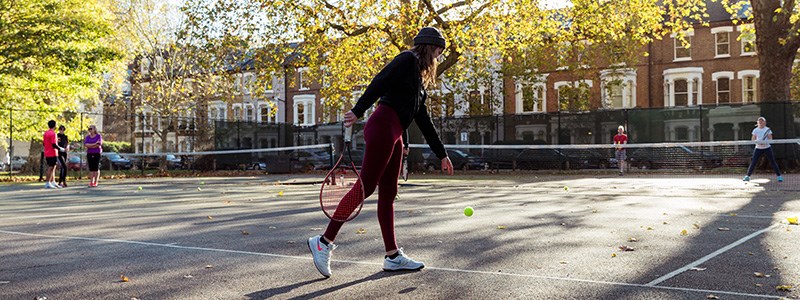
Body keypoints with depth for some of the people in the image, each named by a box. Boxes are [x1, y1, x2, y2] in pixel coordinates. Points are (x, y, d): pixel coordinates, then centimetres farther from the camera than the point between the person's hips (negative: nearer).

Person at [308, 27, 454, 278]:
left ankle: (392, 256, 10)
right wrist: (358, 111, -25)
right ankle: (324, 242, -8)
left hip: (395, 136, 10)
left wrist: (441, 154, 29)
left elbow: (424, 121, 28)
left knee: (388, 193, 8)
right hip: (383, 127, -10)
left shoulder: (420, 78, 26)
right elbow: (380, 83, -14)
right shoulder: (408, 59, 0)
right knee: (366, 186, -12)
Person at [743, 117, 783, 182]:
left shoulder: (768, 129, -2)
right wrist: (757, 142, -20)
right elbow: (752, 139, 1)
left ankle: (779, 176, 4)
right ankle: (747, 176, 5)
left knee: (773, 161, -3)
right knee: (753, 162, -4)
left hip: (767, 147, -1)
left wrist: (765, 142, -26)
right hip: (758, 148, 1)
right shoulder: (755, 130, 3)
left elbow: (770, 139, -7)